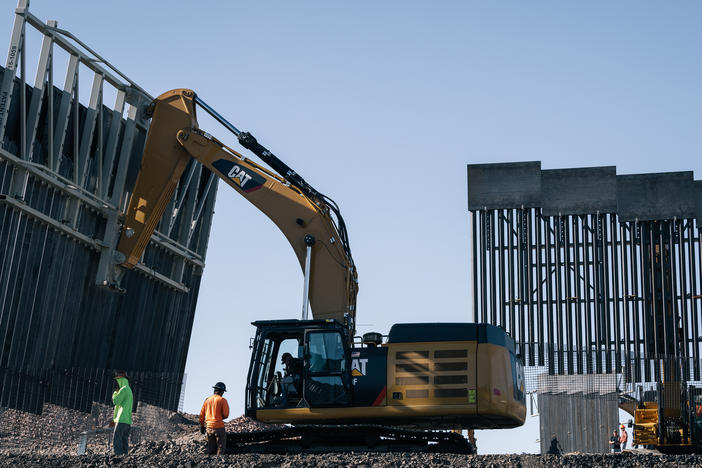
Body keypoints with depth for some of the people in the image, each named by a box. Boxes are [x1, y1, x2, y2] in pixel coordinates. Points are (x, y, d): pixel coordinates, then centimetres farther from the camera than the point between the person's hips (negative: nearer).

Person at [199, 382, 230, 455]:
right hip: (219, 427, -5)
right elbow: (226, 414, -11)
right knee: (220, 448, 0)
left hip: (209, 427, 5)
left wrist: (202, 426, 20)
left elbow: (202, 414, 11)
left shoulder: (207, 400, 9)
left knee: (211, 449, 14)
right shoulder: (222, 400, -7)